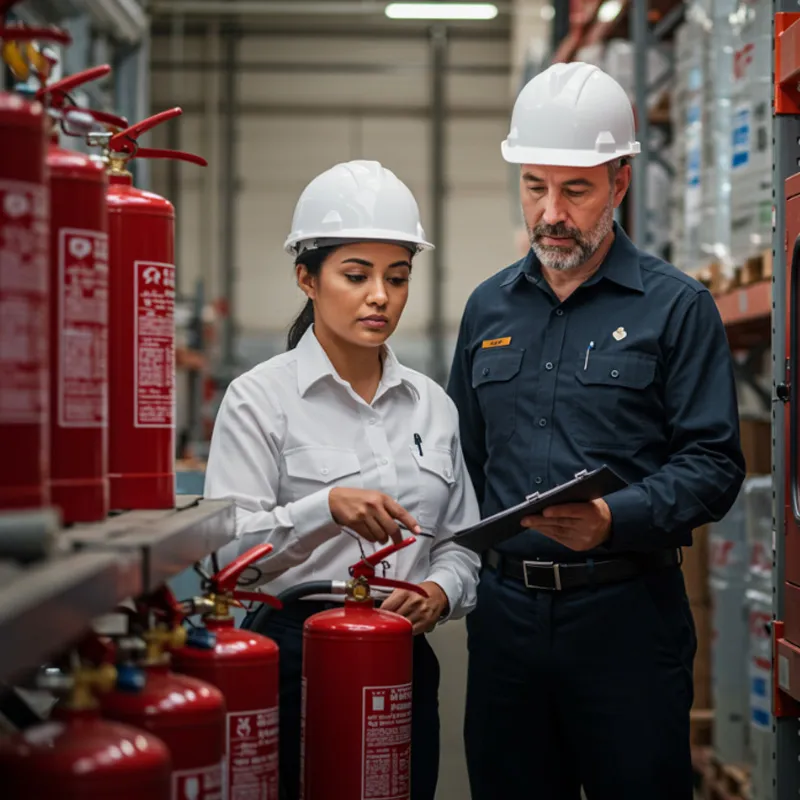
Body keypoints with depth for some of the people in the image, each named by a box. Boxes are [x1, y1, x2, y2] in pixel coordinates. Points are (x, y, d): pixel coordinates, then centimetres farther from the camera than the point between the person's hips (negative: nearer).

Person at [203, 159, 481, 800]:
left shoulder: (431, 404, 10)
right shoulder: (259, 399, -5)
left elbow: (461, 542, 13)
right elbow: (225, 549, -13)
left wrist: (439, 591, -7)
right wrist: (326, 508, -26)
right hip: (295, 662, -4)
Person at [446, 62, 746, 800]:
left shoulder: (676, 307, -1)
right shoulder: (488, 307, 12)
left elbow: (713, 464, -8)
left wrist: (616, 520, -24)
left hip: (627, 612, -4)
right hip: (505, 613, 4)